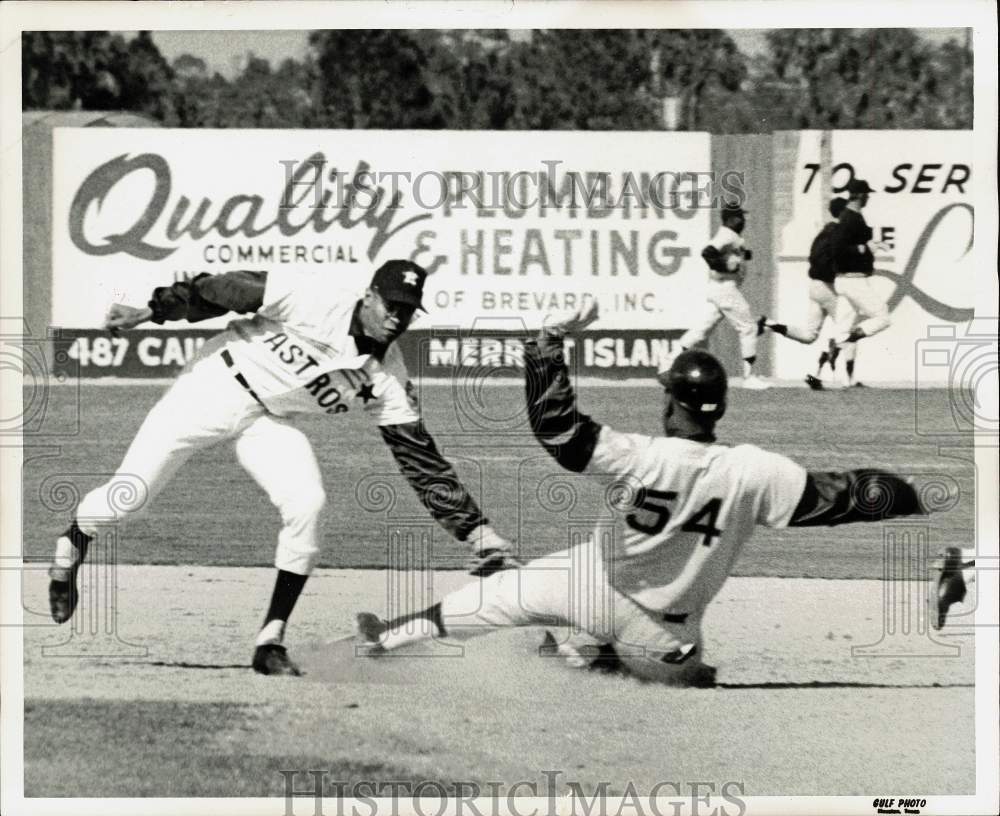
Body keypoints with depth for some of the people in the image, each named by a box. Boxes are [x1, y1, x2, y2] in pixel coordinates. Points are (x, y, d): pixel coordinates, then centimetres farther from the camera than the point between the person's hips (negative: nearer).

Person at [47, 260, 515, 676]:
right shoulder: (317, 298, -23)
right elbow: (226, 290, -15)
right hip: (216, 384, -3)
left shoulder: (387, 378, -11)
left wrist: (477, 531, -17)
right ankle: (71, 548, 31)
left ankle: (271, 641, -9)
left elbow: (422, 460, -10)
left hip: (269, 420, 3)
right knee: (127, 497, -5)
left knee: (307, 506, -22)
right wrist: (152, 312, -15)